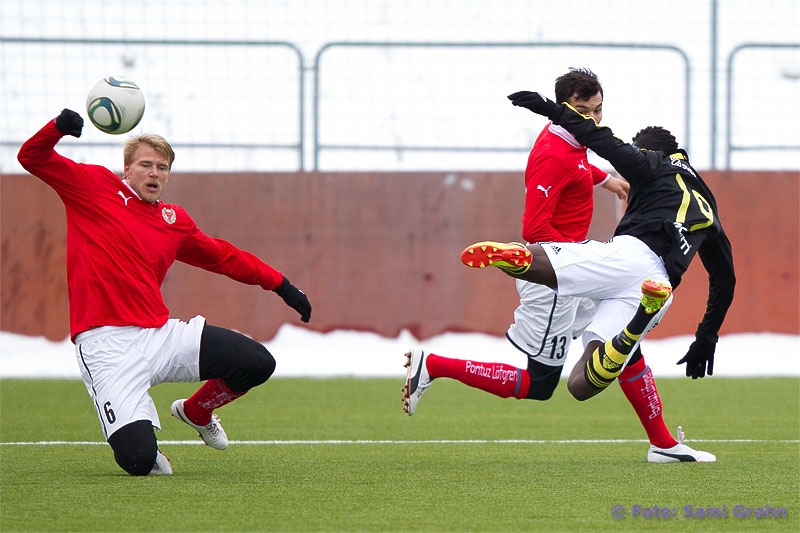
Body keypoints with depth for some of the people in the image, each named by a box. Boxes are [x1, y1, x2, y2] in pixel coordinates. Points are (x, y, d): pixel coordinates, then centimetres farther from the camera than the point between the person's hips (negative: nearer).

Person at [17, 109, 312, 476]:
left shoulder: (175, 221, 17)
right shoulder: (95, 187, 5)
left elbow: (224, 257, 31)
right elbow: (33, 157, -1)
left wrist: (281, 285, 30)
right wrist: (60, 126, -22)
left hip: (162, 335, 5)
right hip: (108, 346, -5)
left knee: (258, 363, -8)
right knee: (138, 460, -22)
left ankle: (197, 411, 24)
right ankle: (141, 423, 19)